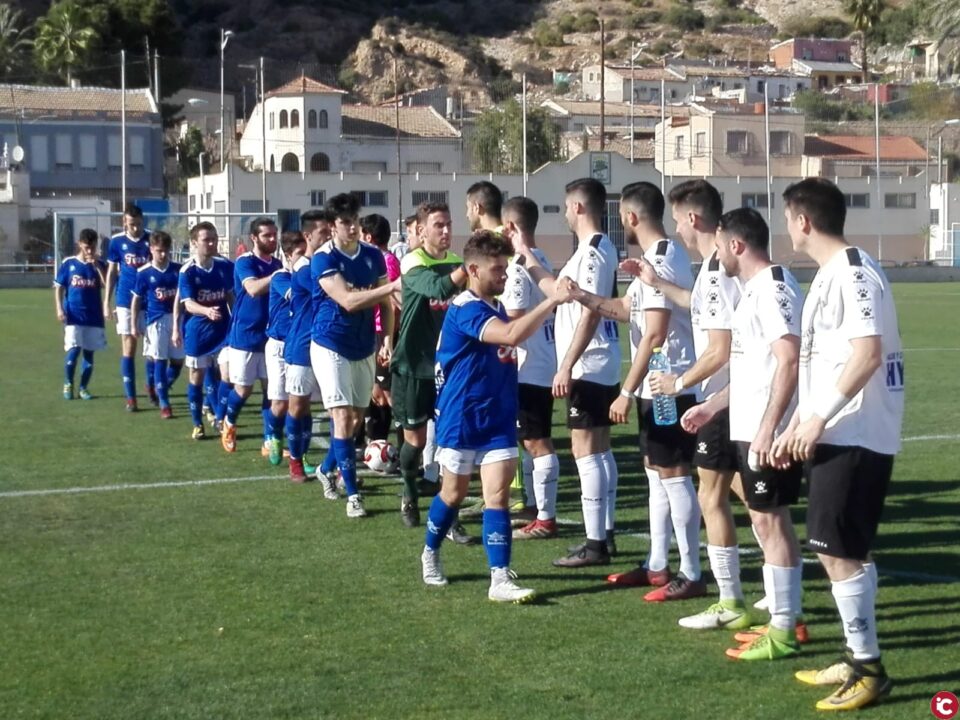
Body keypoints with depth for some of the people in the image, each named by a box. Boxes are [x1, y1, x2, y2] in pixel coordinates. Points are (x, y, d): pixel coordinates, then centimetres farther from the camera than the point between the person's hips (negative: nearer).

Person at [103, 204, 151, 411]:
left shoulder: (152, 240, -2)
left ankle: (151, 387, 28)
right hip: (126, 301, -1)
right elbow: (112, 272, 6)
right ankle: (130, 396, 4)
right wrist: (106, 302, 3)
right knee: (128, 349, 0)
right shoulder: (117, 241, -1)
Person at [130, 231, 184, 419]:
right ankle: (164, 403, 6)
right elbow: (136, 299, 3)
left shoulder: (178, 269, 1)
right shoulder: (144, 273, -4)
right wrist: (133, 324, 1)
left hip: (177, 318, 3)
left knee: (178, 360, 6)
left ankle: (161, 390, 31)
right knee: (159, 360, -1)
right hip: (156, 320, -3)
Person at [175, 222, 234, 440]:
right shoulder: (187, 271, -15)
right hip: (197, 331, -2)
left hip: (223, 329, 3)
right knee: (196, 377, 7)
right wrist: (207, 311, -43)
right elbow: (188, 304, -23)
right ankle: (197, 424, 19)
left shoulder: (225, 266, -4)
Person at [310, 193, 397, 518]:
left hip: (364, 348, 6)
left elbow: (384, 303, 8)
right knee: (342, 418, -11)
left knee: (357, 418, 13)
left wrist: (388, 339, -5)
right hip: (331, 347, -6)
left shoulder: (373, 255, 0)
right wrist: (392, 286, -34)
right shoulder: (323, 259, -16)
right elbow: (348, 301, -27)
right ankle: (352, 493, -6)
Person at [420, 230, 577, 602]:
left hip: (498, 419, 6)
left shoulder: (495, 308, 10)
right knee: (454, 492, 11)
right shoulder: (465, 310, -20)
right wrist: (553, 300, -37)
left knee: (498, 493, -5)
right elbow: (512, 334, -36)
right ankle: (430, 554, 37)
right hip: (462, 420, -6)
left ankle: (500, 579, -10)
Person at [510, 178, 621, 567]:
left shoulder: (593, 252, -17)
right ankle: (605, 533, 21)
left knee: (586, 450, -8)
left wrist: (567, 366, -23)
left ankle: (595, 544, -6)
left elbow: (590, 314, -23)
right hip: (600, 366, 10)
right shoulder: (595, 249, 15)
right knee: (600, 449, 14)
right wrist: (527, 257, 29)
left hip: (588, 366, -10)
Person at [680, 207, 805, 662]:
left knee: (769, 521, -4)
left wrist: (768, 429, -27)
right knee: (768, 520, 14)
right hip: (750, 428, 10)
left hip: (767, 432, -10)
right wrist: (712, 406, 27)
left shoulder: (774, 288, -16)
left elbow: (789, 361, -24)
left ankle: (782, 633, 3)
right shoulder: (754, 290, 16)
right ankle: (783, 618, 23)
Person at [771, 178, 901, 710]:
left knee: (838, 552, -8)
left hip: (855, 436, -10)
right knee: (841, 550, 15)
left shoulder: (852, 271, -16)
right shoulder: (829, 274, 16)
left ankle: (869, 670, 1)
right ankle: (857, 661, 24)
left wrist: (820, 418, -22)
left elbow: (868, 353, -25)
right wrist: (798, 424, 21)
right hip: (834, 433, 10)